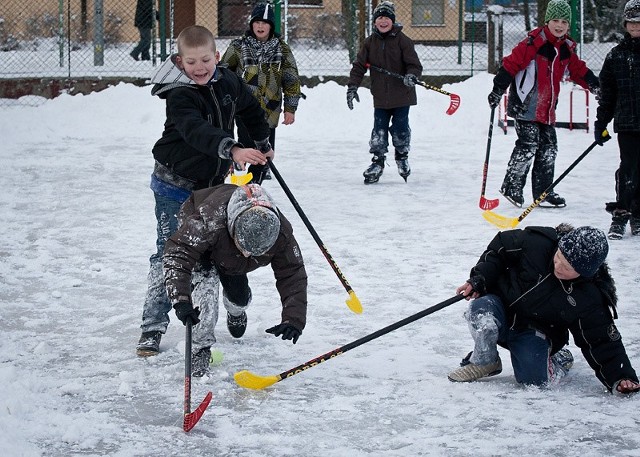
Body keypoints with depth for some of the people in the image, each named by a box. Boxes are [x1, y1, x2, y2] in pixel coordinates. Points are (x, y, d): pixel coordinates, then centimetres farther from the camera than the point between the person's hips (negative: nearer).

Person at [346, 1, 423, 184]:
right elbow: (359, 65, 5)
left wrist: (411, 76, -29)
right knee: (379, 130, 2)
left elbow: (414, 64, -8)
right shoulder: (370, 42, 3)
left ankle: (402, 157, 26)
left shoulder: (402, 40, -7)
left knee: (400, 128, 4)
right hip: (380, 97, 2)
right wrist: (352, 86, -4)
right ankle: (377, 162, 12)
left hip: (401, 95, -2)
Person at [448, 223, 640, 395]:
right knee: (482, 311, -34)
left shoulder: (590, 298, -20)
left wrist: (621, 377, -24)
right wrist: (479, 279, -13)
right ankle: (484, 361, -6)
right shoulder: (539, 242, -20)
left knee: (533, 378, -26)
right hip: (501, 307, 1)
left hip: (534, 334, -1)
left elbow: (603, 341, -13)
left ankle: (560, 362, 10)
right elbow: (500, 247, -4)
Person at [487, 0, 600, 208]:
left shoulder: (567, 49, 10)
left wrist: (596, 86, 7)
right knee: (528, 144, -13)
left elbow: (579, 71, 19)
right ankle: (511, 186, -1)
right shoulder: (534, 42, -14)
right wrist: (498, 89, -19)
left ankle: (543, 192, 17)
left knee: (549, 147, 9)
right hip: (525, 105, -8)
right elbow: (511, 63, -16)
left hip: (547, 109, 8)